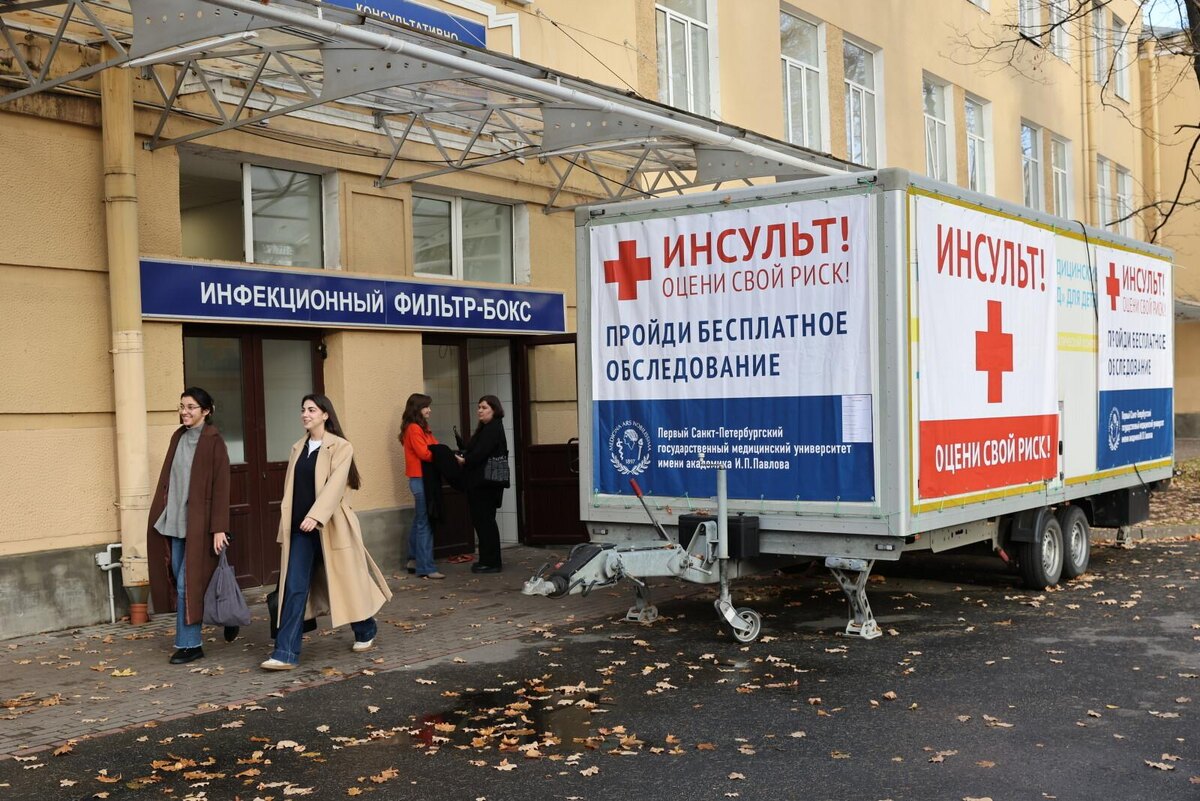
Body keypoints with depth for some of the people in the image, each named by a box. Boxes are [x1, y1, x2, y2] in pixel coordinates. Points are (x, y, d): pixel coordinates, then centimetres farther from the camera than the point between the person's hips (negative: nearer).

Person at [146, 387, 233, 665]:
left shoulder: (213, 442, -9)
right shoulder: (178, 437, 11)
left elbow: (220, 487, -12)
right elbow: (168, 478, 15)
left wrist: (219, 528, -17)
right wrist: (161, 515, 12)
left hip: (199, 522, -7)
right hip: (175, 520, 7)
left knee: (189, 583, -4)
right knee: (180, 581, 12)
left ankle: (189, 644, 7)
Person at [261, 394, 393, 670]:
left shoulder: (341, 447, -6)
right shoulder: (298, 448, 12)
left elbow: (335, 485, -19)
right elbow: (290, 490, 14)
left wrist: (315, 516, -29)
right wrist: (286, 526, 11)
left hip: (330, 527, -5)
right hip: (300, 528, 5)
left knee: (346, 581, 9)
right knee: (294, 588, -3)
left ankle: (366, 632, 33)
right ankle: (285, 653, -5)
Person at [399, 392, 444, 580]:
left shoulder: (420, 428, 18)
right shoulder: (414, 428, -11)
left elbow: (433, 448, 10)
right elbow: (424, 453, -18)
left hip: (422, 478, 10)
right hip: (420, 478, -10)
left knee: (419, 521, 16)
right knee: (424, 523, -9)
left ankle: (414, 560, 25)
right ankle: (426, 568, -8)